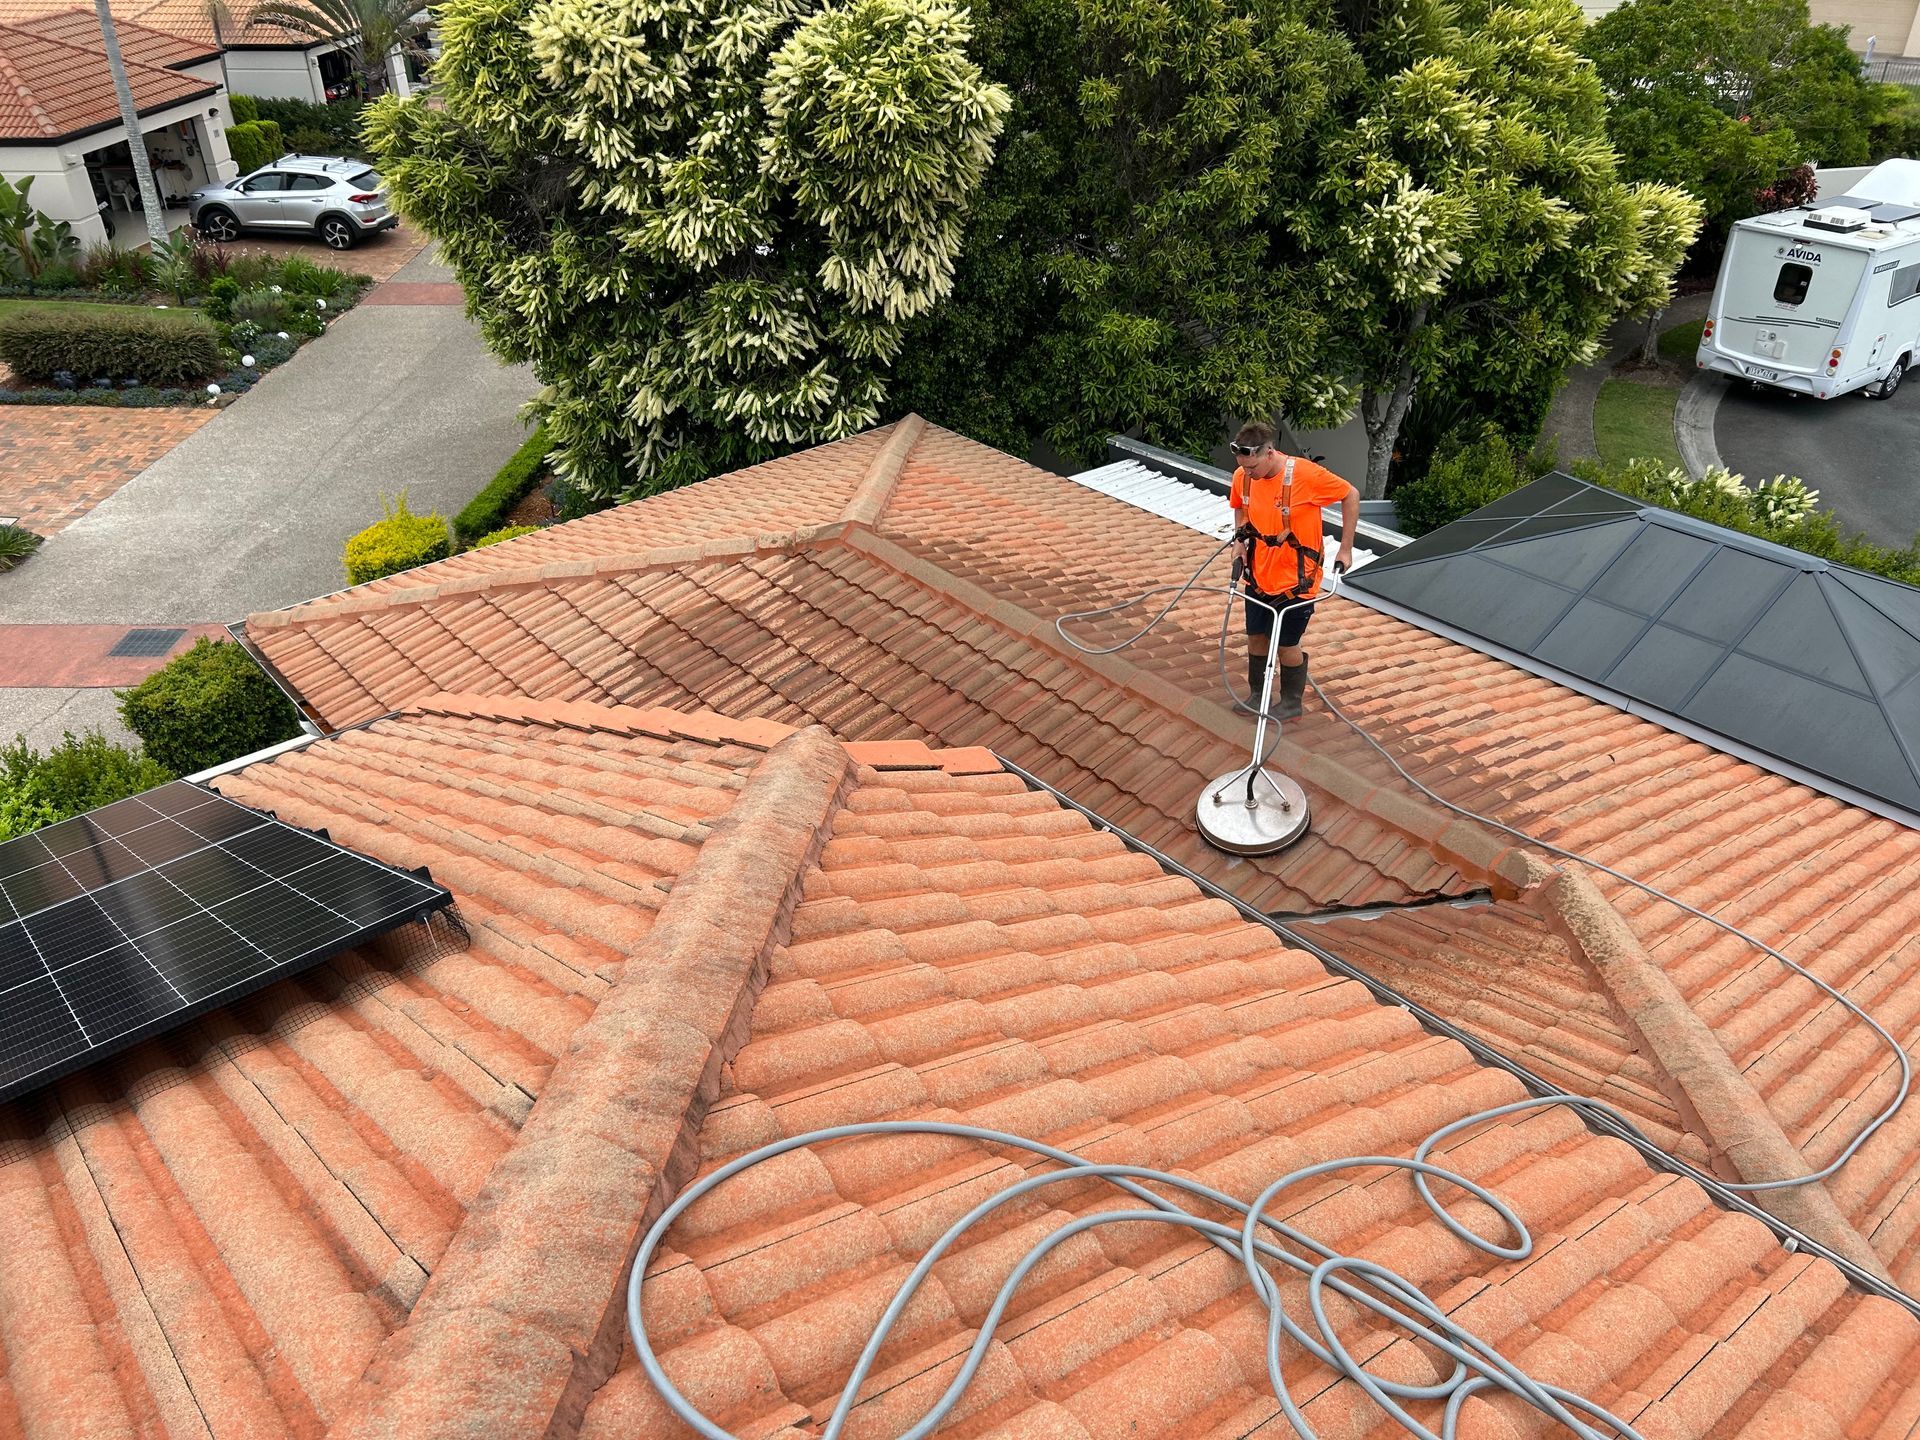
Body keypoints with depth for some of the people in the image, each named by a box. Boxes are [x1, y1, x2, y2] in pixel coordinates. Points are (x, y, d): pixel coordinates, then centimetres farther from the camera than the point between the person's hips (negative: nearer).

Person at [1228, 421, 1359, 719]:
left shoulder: (1306, 474, -24)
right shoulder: (1242, 477, -9)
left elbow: (1351, 495, -10)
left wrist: (1345, 549, -7)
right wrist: (1241, 549, 2)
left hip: (1295, 580, -5)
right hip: (1259, 577, 5)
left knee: (1286, 644, 4)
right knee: (1255, 637, 13)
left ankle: (1292, 702, 26)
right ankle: (1257, 695, 34)